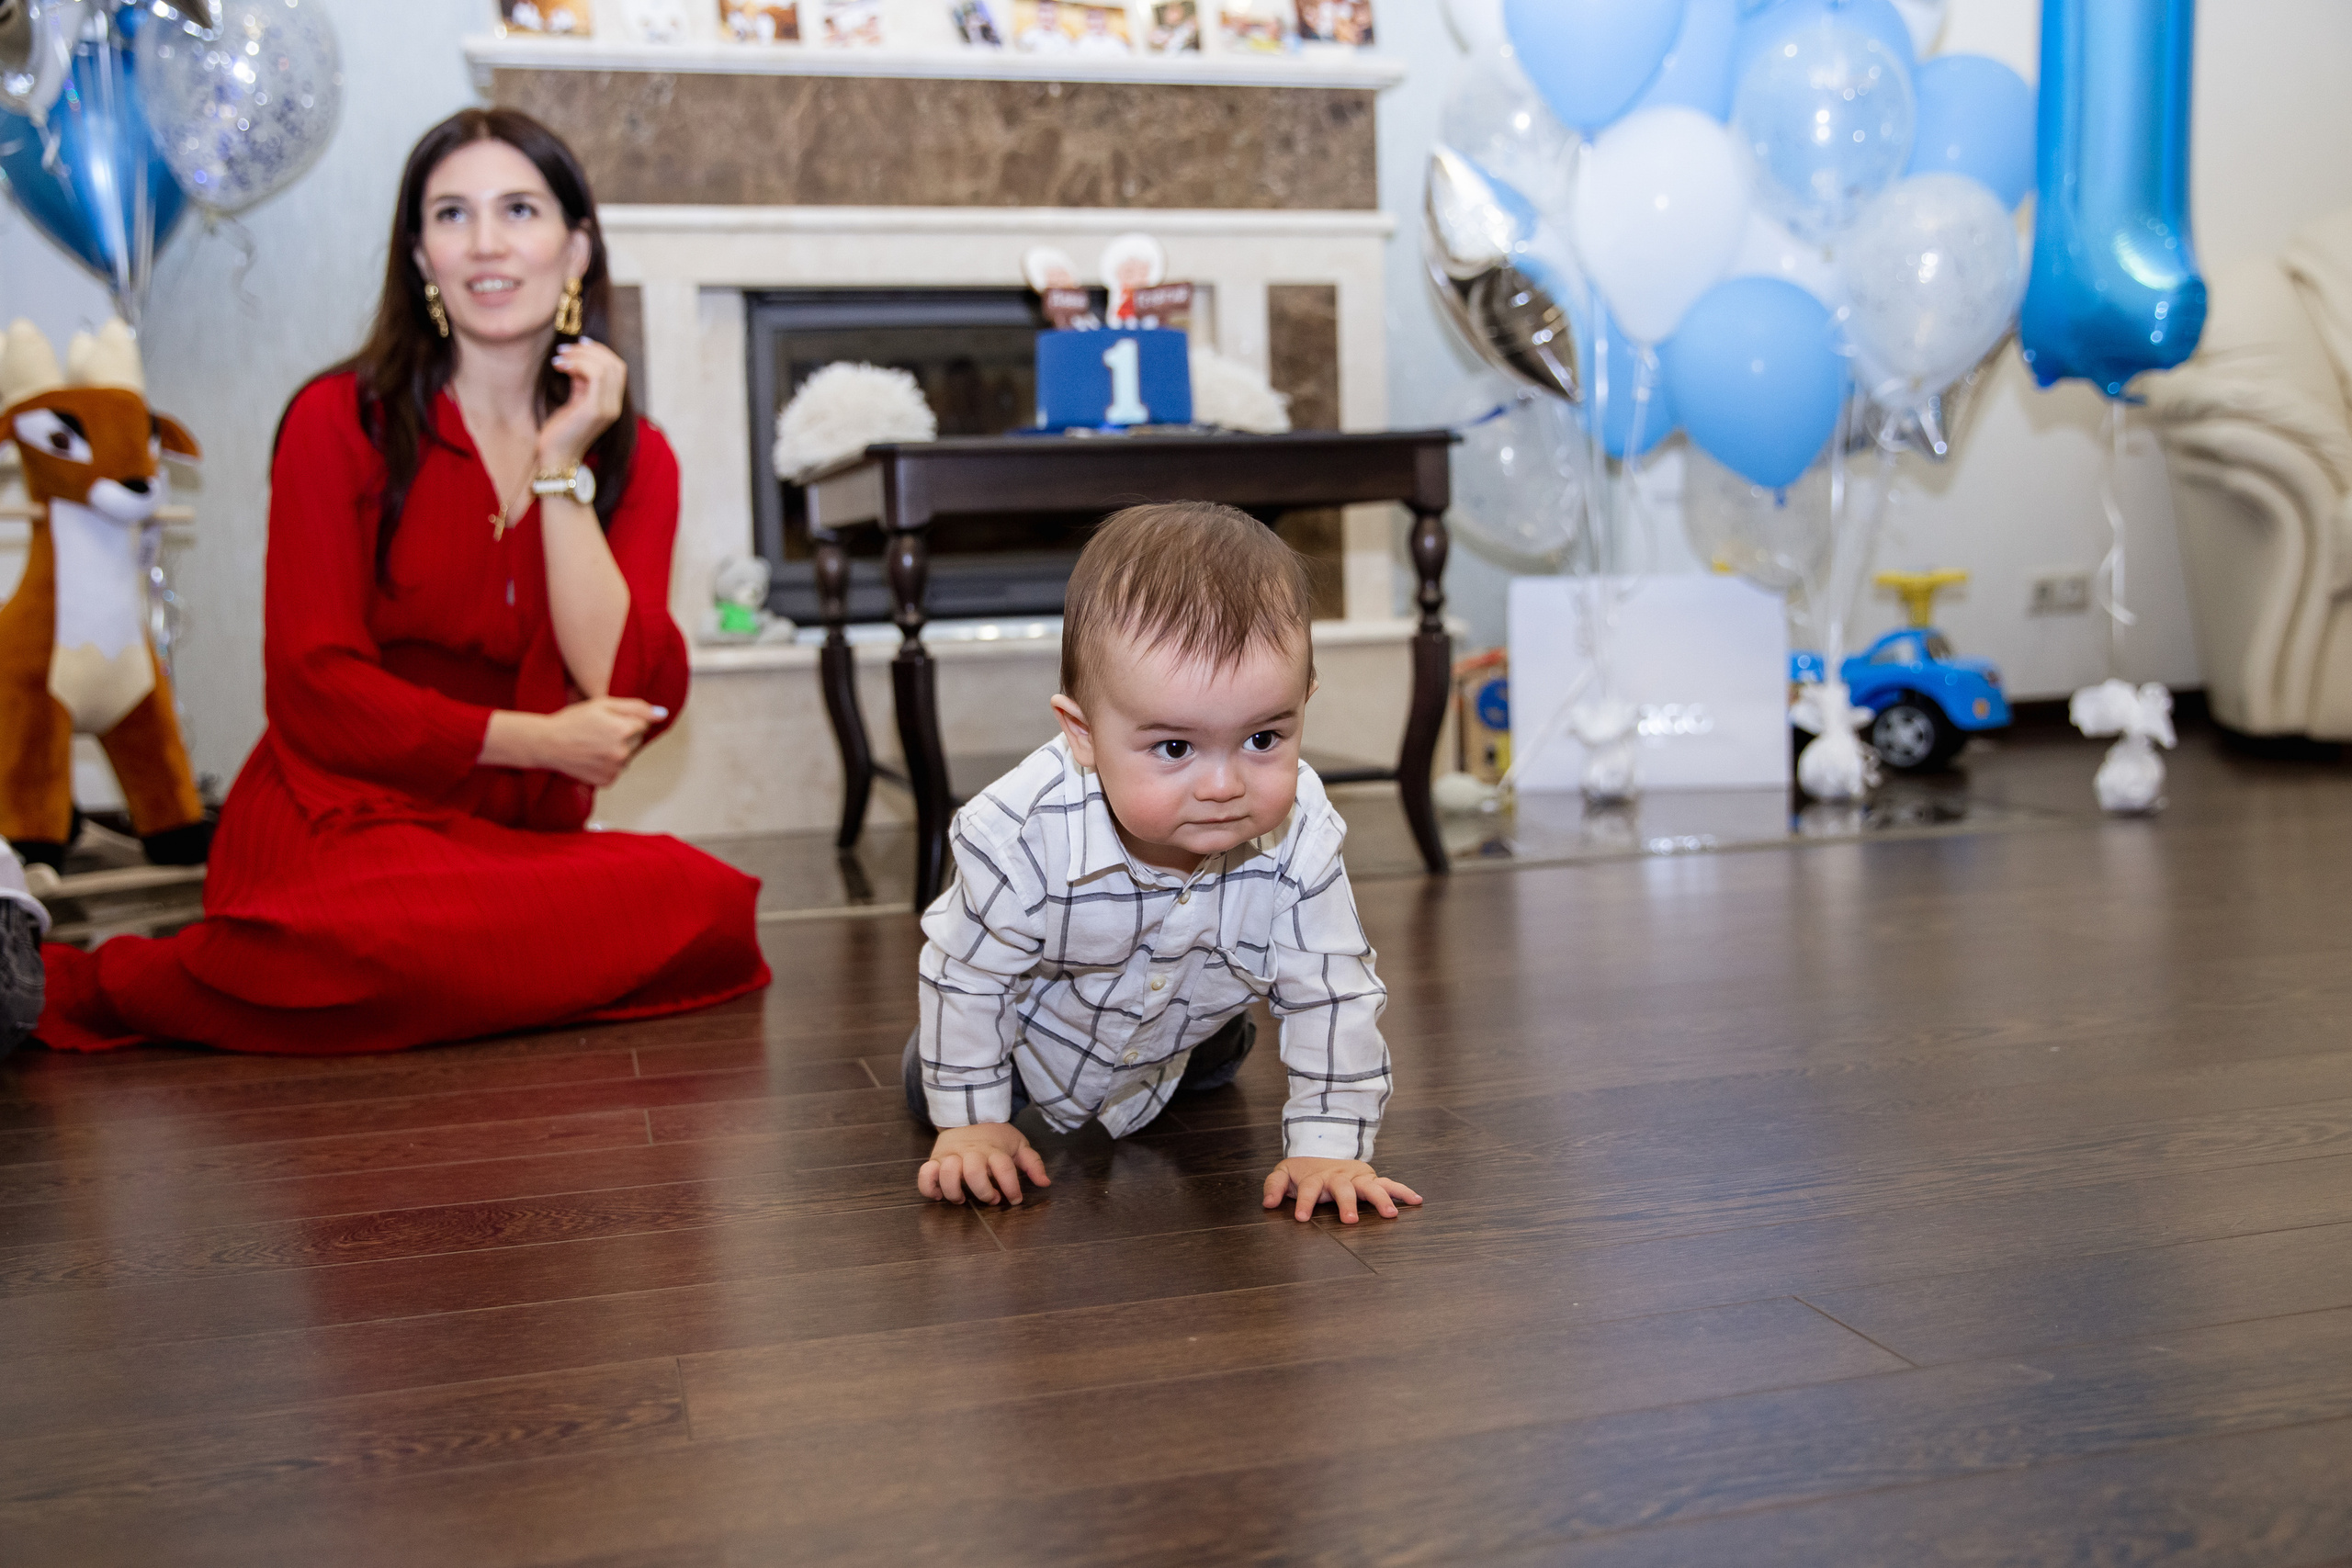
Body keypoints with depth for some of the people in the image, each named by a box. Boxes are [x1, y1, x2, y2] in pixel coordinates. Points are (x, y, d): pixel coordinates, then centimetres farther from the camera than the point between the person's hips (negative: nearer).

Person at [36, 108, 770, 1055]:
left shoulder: (635, 460, 10)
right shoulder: (340, 423, 1)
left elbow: (623, 691, -6)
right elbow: (312, 685, -6)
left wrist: (561, 468, -7)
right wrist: (533, 740, -11)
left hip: (523, 838, 5)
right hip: (341, 827, -5)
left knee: (707, 900, -29)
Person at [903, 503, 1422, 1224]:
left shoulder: (1300, 838, -37)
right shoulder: (1022, 837, -44)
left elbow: (1333, 995, -25)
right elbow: (966, 976, -26)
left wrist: (1328, 1146, -28)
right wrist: (970, 1123, -20)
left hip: (1180, 1038, 2)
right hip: (1039, 1028, -2)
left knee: (1210, 1069, 32)